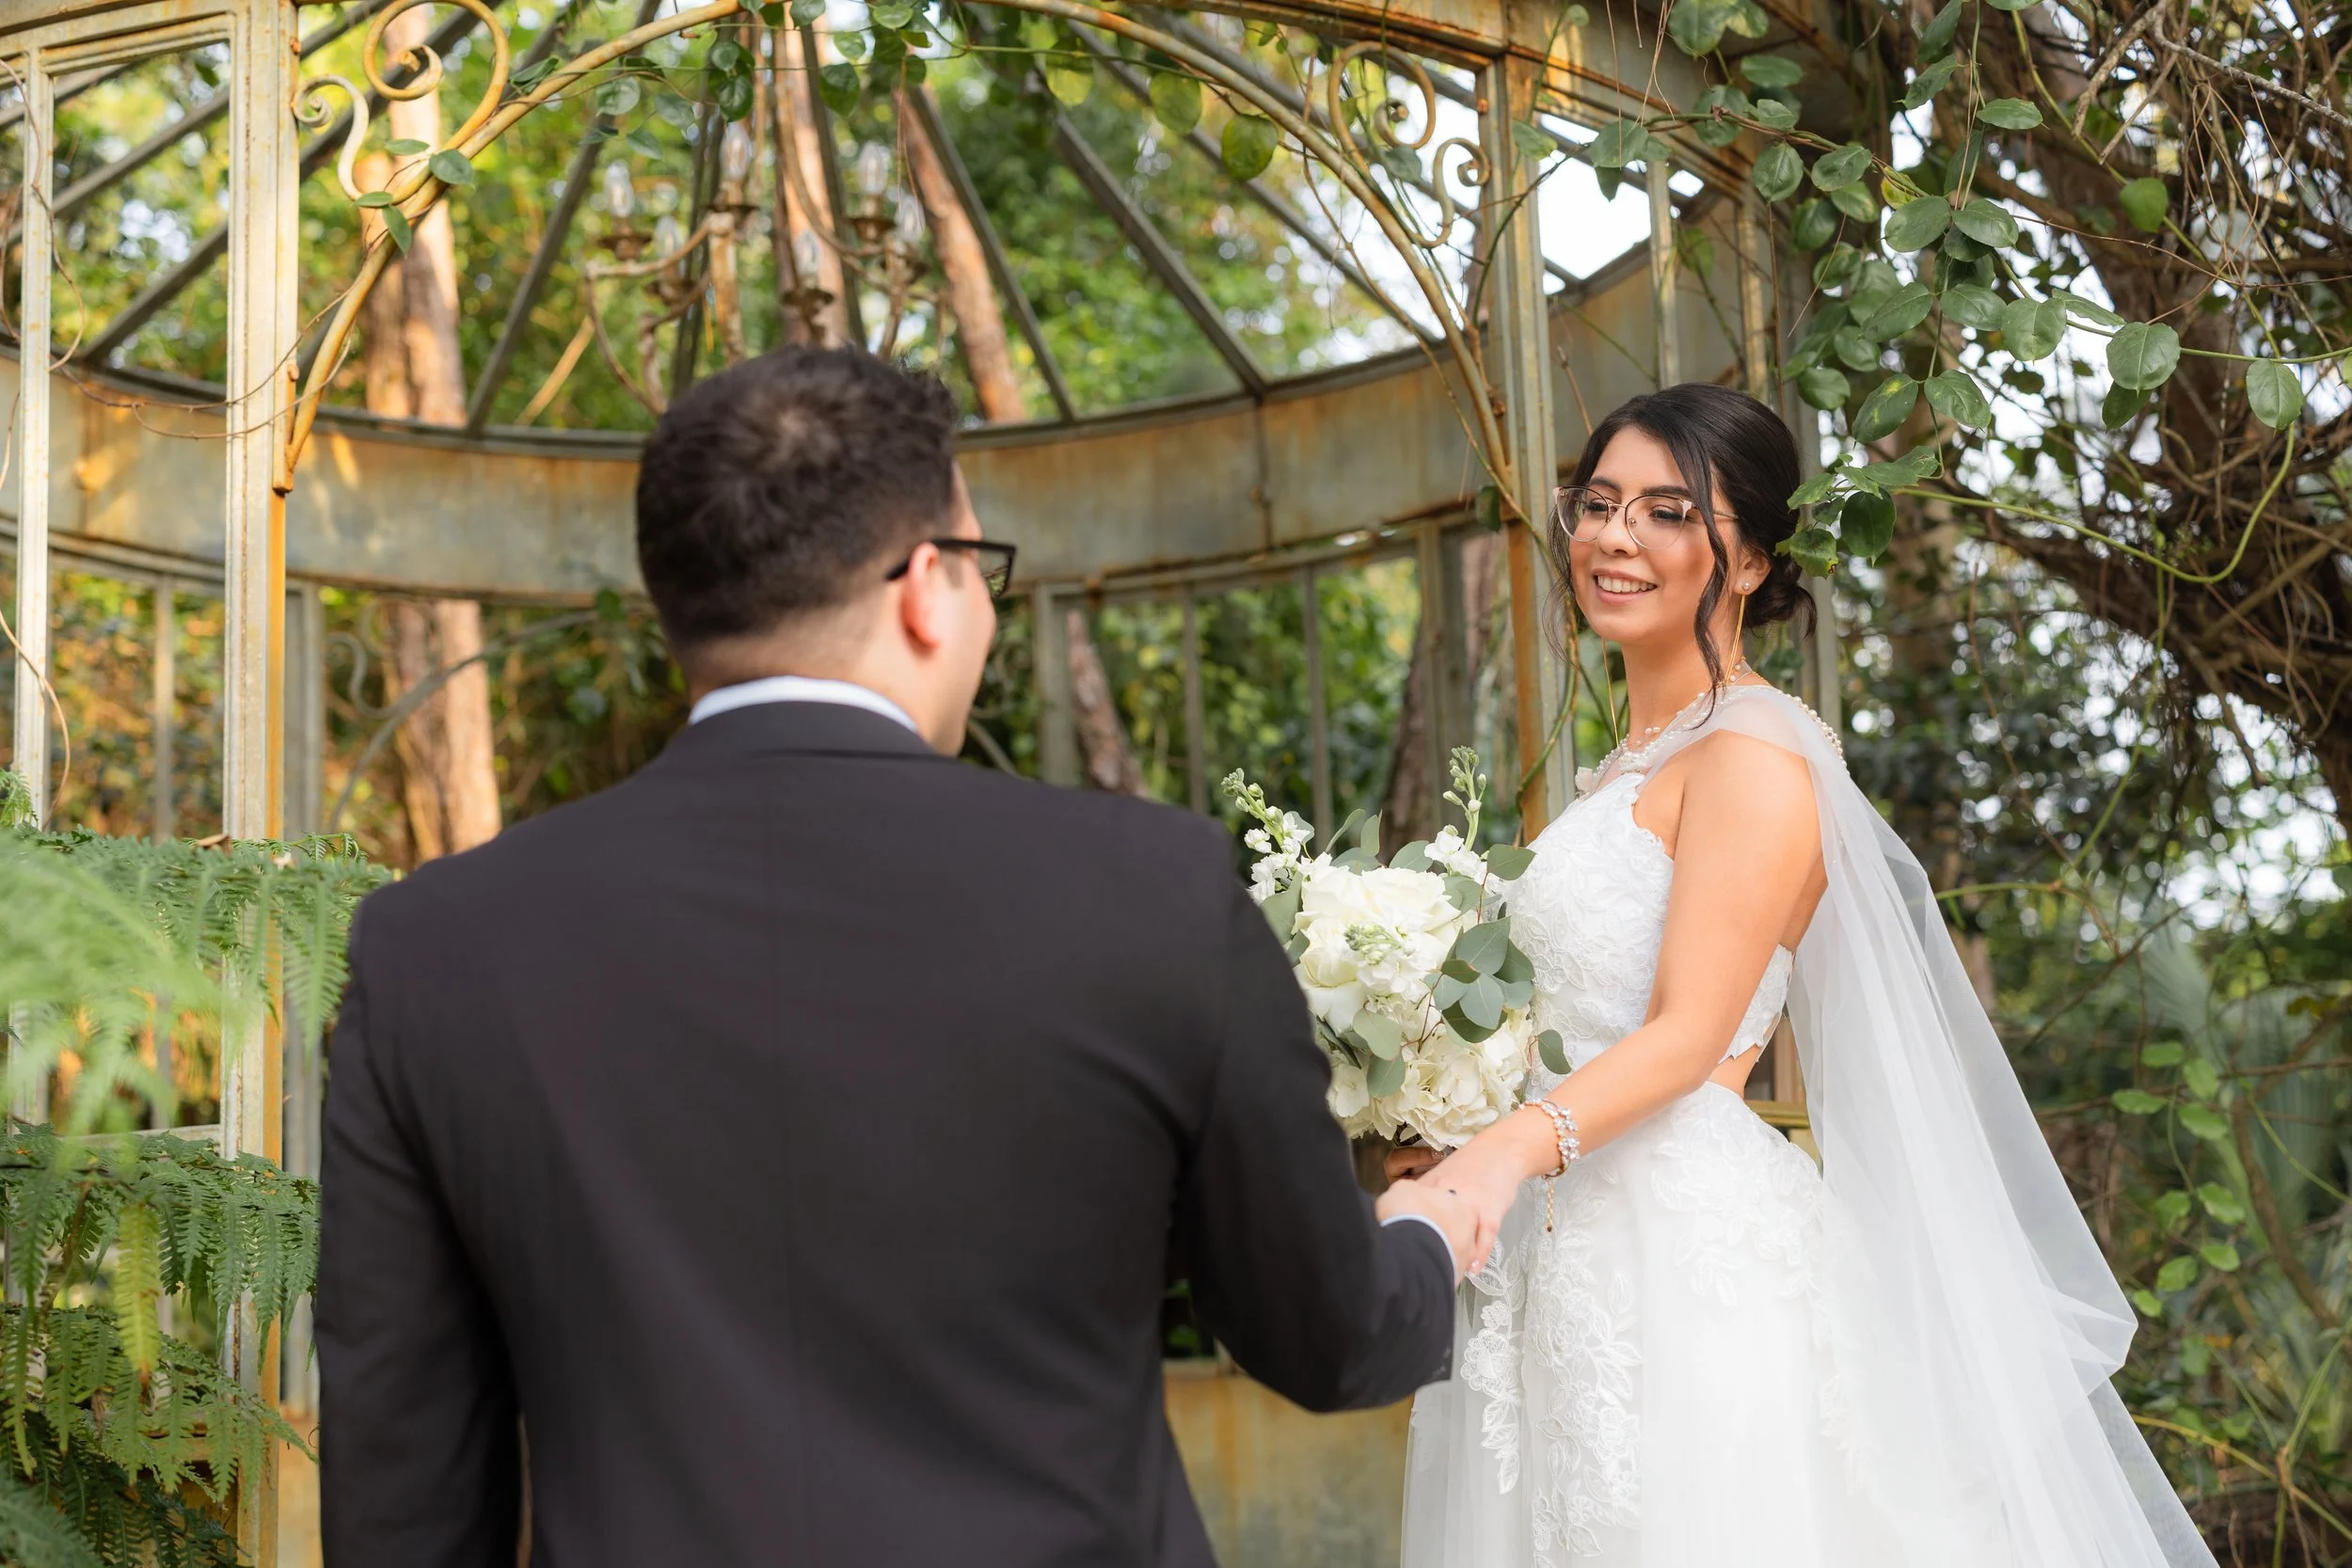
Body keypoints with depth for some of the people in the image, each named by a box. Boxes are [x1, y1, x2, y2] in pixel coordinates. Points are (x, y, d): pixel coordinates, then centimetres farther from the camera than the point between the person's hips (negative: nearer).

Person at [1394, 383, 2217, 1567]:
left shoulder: (1754, 755, -10)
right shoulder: (1628, 767, 17)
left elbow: (1689, 1035, -19)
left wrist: (1511, 1150, -32)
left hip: (1692, 1254, -8)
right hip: (1573, 1255, 8)